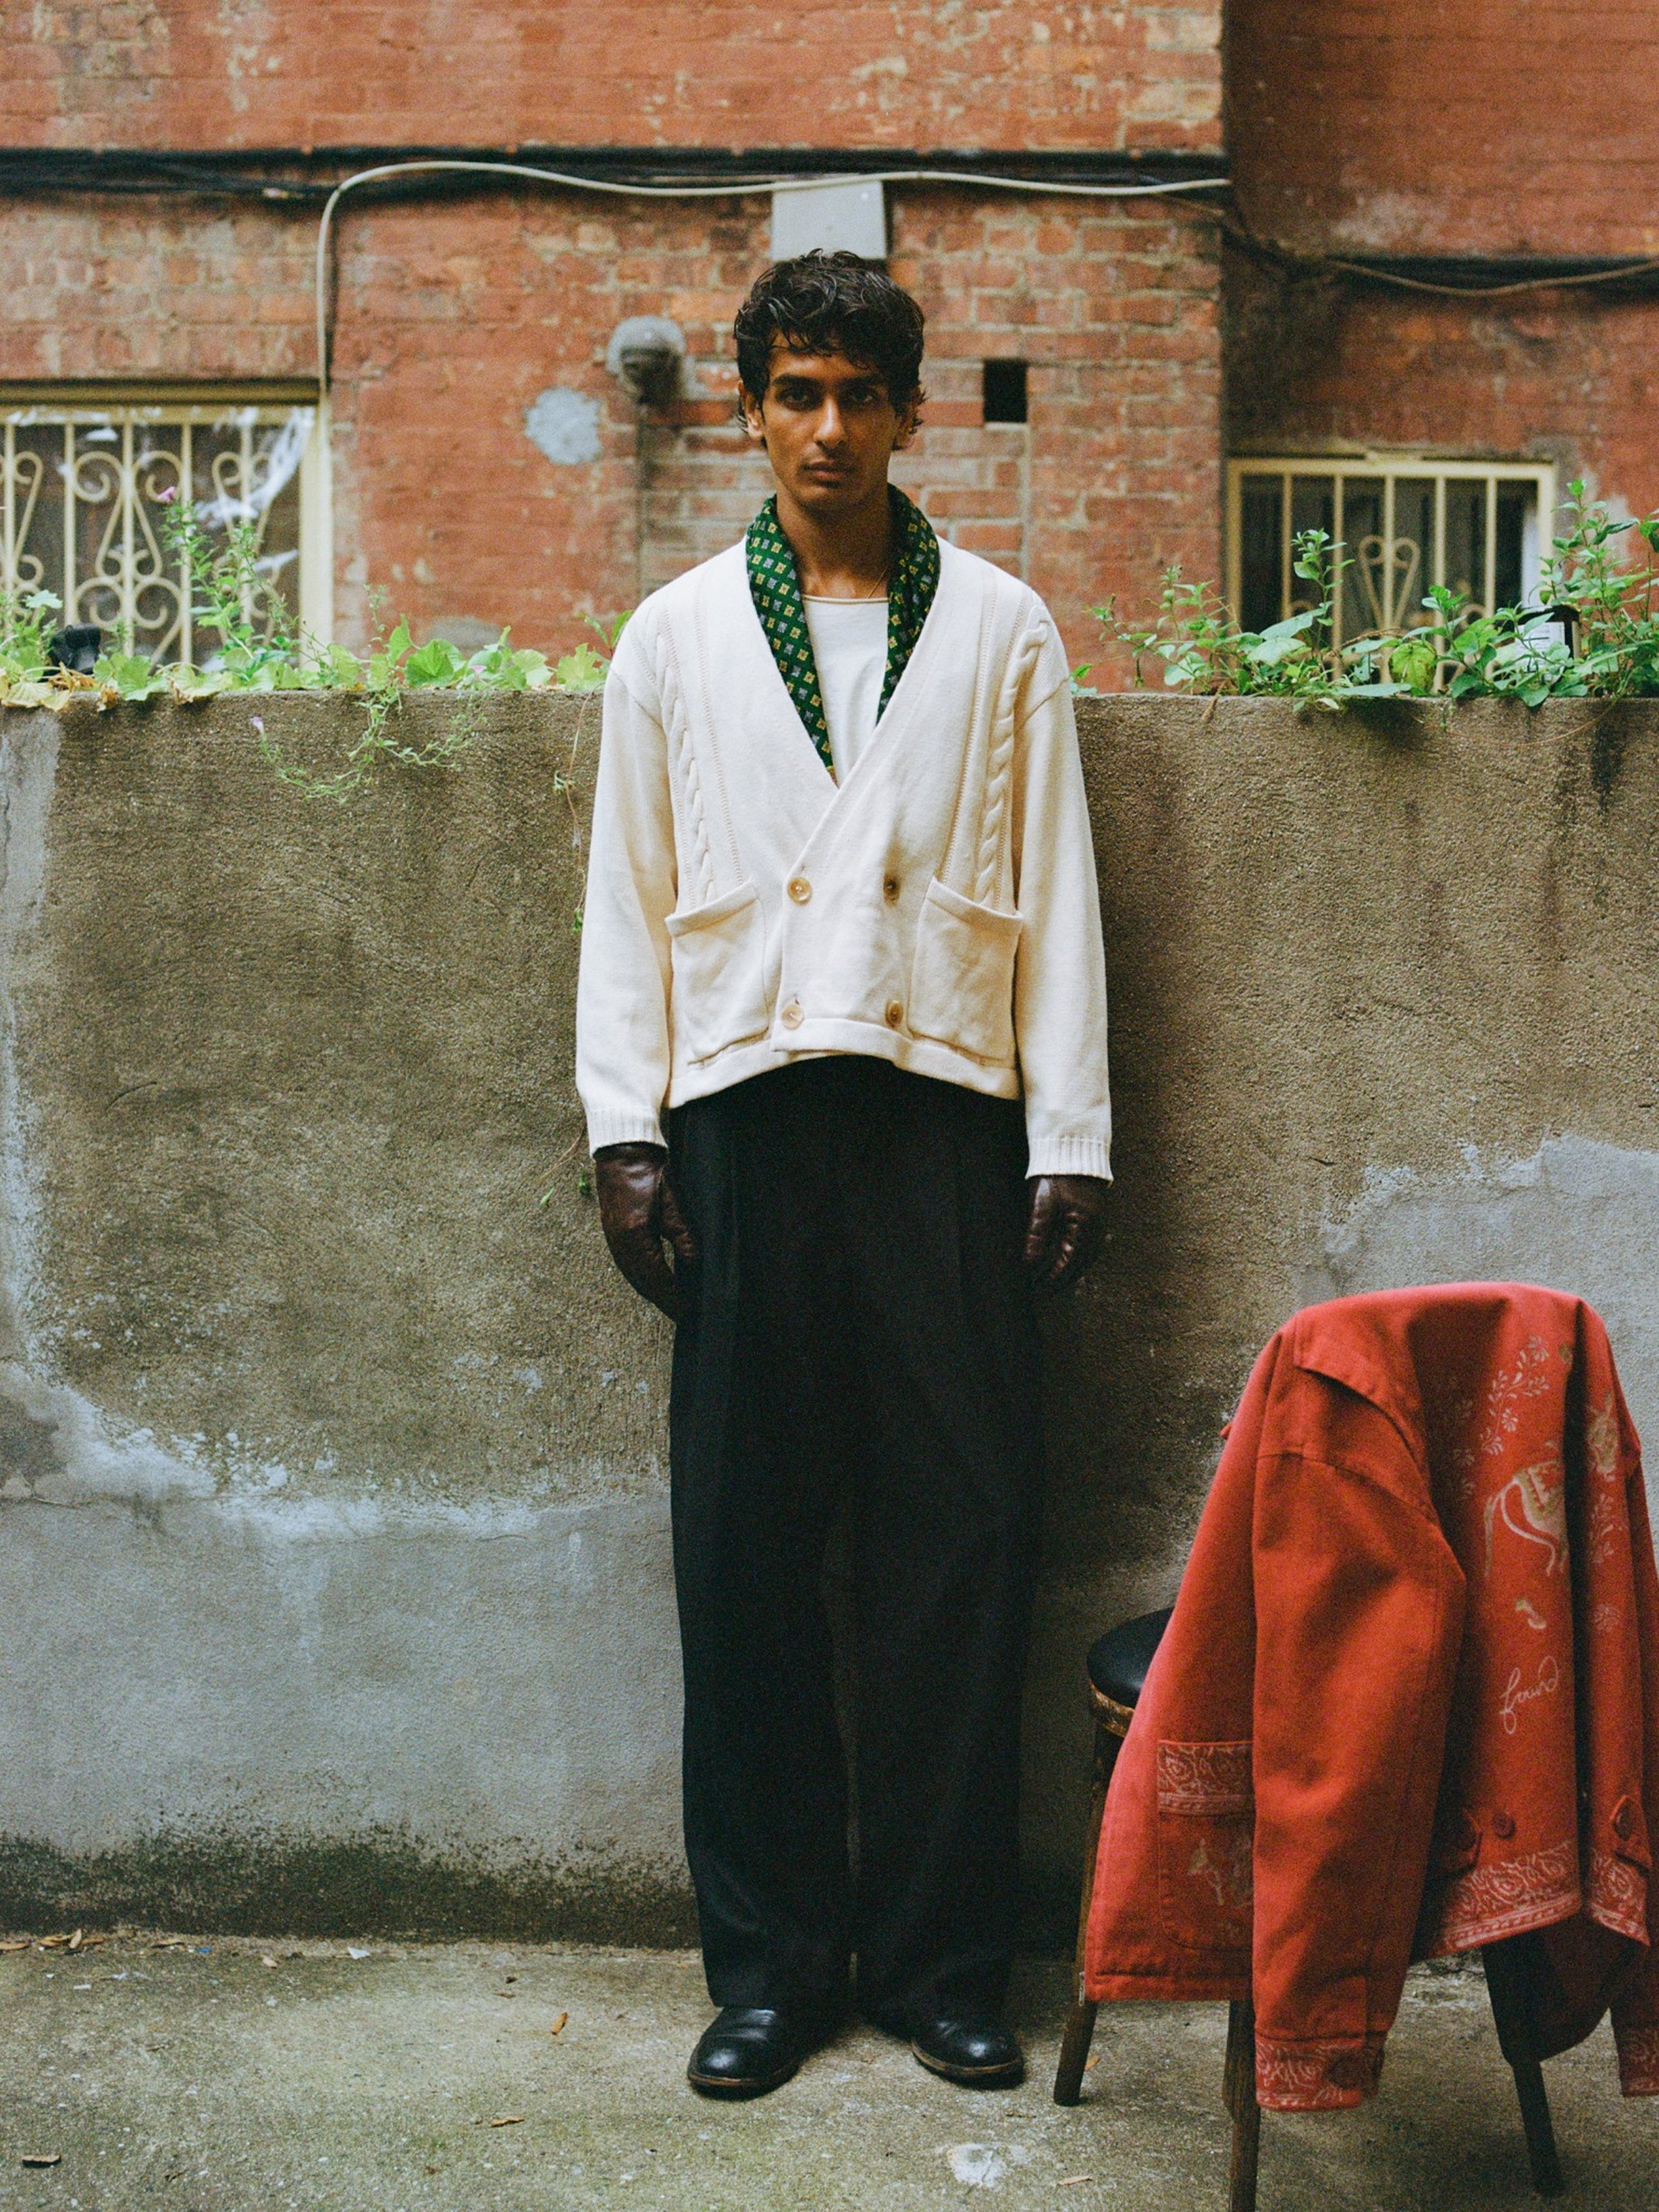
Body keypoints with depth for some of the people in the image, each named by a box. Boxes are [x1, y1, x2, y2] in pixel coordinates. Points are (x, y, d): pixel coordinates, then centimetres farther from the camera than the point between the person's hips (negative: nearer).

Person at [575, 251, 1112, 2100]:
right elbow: (627, 900, 10)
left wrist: (1070, 1145, 1)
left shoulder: (1001, 631, 11)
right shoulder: (678, 637, 13)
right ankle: (769, 1963, 16)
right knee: (745, 1550, 2)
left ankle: (940, 1960, 15)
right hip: (747, 1114, 1)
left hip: (945, 1112, 0)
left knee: (957, 1543, 1)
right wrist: (625, 1134, 1)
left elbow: (1055, 897, 8)